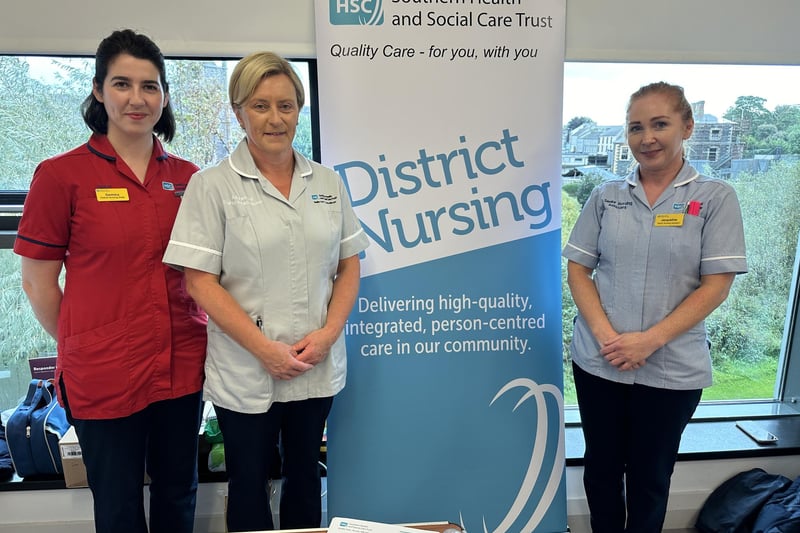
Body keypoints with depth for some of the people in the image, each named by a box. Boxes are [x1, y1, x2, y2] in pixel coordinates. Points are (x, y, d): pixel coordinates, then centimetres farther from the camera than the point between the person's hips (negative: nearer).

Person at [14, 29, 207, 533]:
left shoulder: (187, 177, 3)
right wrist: (81, 347, 3)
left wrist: (193, 332, 4)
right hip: (103, 376, -3)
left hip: (182, 368, 3)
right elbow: (37, 281, -2)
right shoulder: (61, 174, -7)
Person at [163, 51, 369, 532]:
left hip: (318, 368, 3)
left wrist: (328, 332, -7)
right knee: (249, 482, 16)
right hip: (245, 371, -3)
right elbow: (200, 280, -10)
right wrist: (265, 348, -15)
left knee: (305, 474, 21)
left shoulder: (328, 183, 5)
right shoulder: (212, 186, -6)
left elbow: (349, 264, 7)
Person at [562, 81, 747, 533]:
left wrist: (651, 340, -17)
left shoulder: (716, 197, -3)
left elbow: (716, 285, -7)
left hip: (672, 369, -2)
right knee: (602, 465, 17)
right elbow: (578, 269, 2)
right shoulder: (606, 196, 3)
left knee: (650, 476, 15)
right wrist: (604, 333, -12)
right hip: (598, 361, 2)